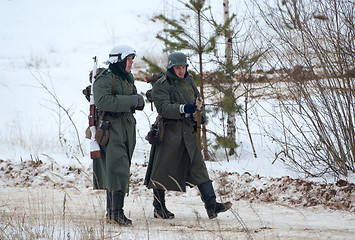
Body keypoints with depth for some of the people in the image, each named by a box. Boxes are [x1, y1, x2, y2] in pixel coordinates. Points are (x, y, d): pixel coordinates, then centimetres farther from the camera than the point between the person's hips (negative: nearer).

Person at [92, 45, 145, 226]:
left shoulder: (127, 78, 17)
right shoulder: (104, 79, -12)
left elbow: (137, 102, 19)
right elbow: (102, 101, -27)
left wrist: (138, 100, -7)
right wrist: (129, 101, -24)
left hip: (126, 131, 9)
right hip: (111, 129, -9)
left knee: (114, 172, 13)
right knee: (118, 170, -15)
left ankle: (111, 212, 18)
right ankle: (116, 213, -16)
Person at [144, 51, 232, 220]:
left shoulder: (188, 81, 12)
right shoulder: (161, 85, -8)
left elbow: (198, 99, 25)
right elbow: (163, 108, -22)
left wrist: (199, 115, 5)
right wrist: (183, 109, -36)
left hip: (189, 133, 5)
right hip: (169, 132, -5)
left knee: (199, 168, -2)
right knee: (163, 170, 2)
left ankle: (211, 205, -7)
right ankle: (159, 209, 15)